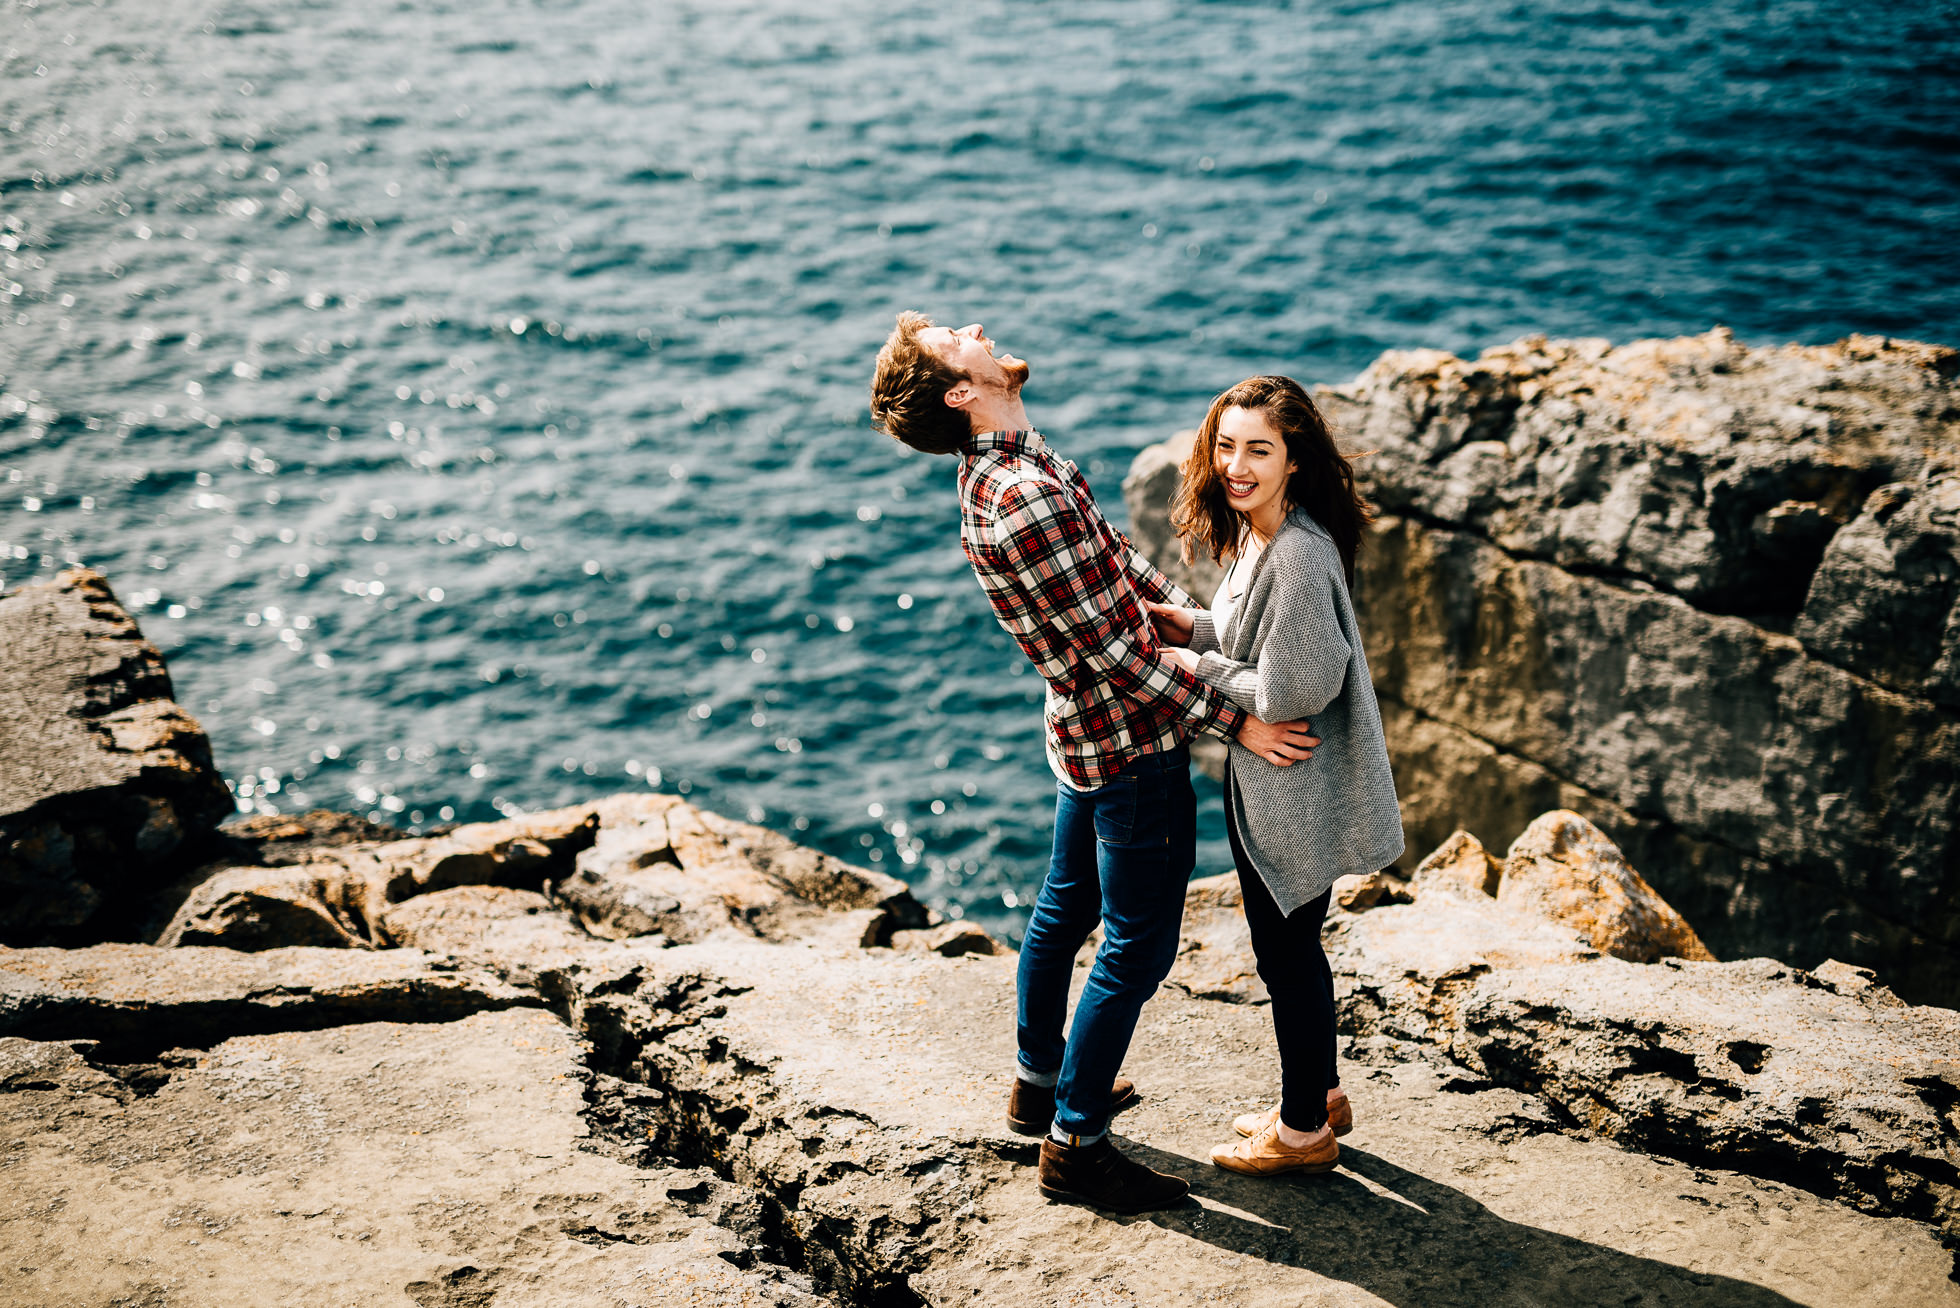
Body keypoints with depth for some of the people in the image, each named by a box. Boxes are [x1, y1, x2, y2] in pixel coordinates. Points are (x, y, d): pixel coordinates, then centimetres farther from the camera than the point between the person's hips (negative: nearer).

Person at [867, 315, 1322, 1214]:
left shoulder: (997, 471, 2)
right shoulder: (1026, 498, -30)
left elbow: (1110, 549, 14)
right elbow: (1111, 650, -27)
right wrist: (1234, 722, -21)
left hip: (1083, 732, 10)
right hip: (1135, 742, -10)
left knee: (1067, 908, 23)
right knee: (1136, 946, 1)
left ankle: (1039, 1083, 41)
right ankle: (1074, 1143, 12)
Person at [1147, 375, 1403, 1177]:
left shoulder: (1298, 556, -27)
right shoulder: (1253, 534, 4)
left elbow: (1291, 691, -27)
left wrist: (1201, 669, -14)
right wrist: (1197, 628, 2)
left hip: (1294, 794, -10)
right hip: (1267, 785, 10)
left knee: (1287, 954, 7)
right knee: (1293, 949, 23)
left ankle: (1303, 1131, 25)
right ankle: (1321, 1094, 41)